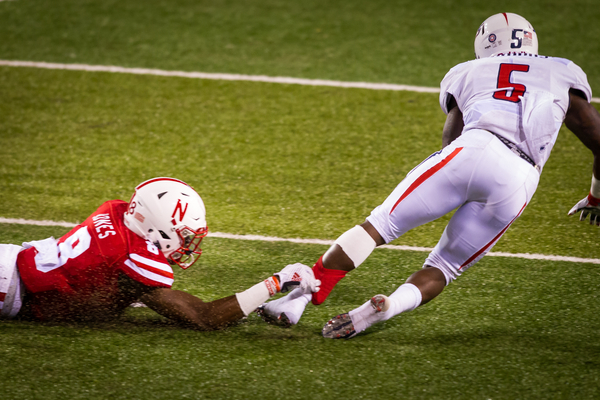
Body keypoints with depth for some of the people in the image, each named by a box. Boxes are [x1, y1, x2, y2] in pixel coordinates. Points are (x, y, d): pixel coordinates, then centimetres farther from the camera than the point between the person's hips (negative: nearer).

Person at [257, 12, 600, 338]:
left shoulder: (469, 74, 29)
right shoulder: (562, 74, 32)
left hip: (473, 149, -1)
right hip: (518, 182, 1)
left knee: (378, 226, 5)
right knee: (443, 268, 12)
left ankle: (300, 298, -6)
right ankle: (390, 305, -18)